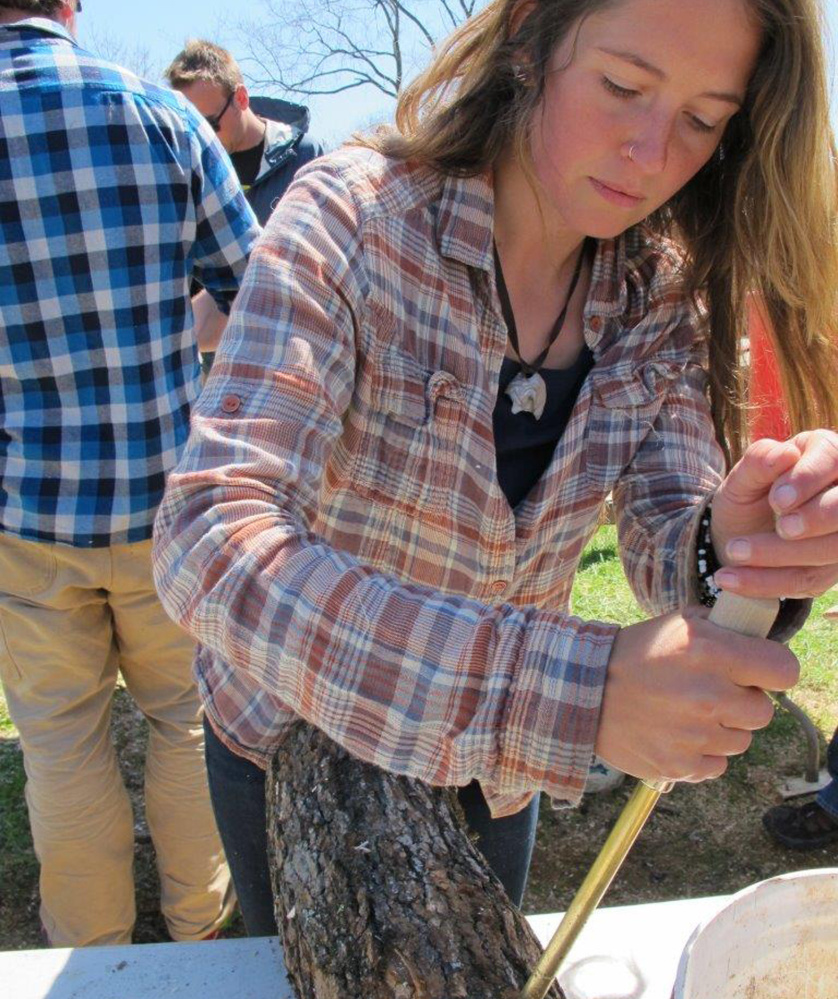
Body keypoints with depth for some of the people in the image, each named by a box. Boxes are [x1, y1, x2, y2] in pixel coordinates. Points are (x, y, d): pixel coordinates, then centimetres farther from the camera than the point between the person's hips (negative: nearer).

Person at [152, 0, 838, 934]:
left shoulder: (661, 293, -10)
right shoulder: (352, 215, -26)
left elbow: (666, 537, -13)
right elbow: (208, 543, -37)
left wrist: (726, 552, -38)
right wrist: (574, 691, -46)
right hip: (296, 734, -3)